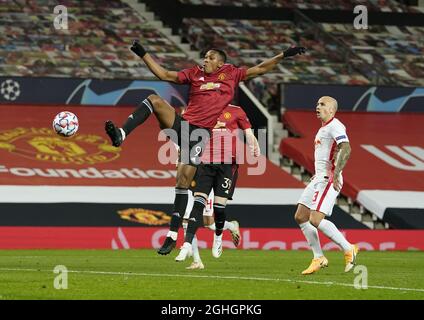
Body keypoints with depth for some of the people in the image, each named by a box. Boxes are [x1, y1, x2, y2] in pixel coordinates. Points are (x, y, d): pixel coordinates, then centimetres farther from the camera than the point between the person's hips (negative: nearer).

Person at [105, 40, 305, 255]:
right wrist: (143, 55, 12)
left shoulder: (230, 74, 11)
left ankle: (173, 235, -3)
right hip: (180, 124, 3)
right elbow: (164, 75, 17)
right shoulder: (195, 74, 16)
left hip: (200, 133, -3)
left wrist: (283, 55, 11)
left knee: (183, 180, -8)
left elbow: (259, 69, 16)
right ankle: (121, 135, -31)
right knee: (154, 100, -21)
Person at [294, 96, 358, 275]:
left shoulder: (335, 126, -12)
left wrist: (335, 174, -32)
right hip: (319, 179, 11)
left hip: (328, 180, -11)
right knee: (300, 217, 7)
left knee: (315, 220, -19)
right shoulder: (324, 127, 20)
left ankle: (349, 249, -7)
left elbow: (346, 149, -26)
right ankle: (319, 258, 10)